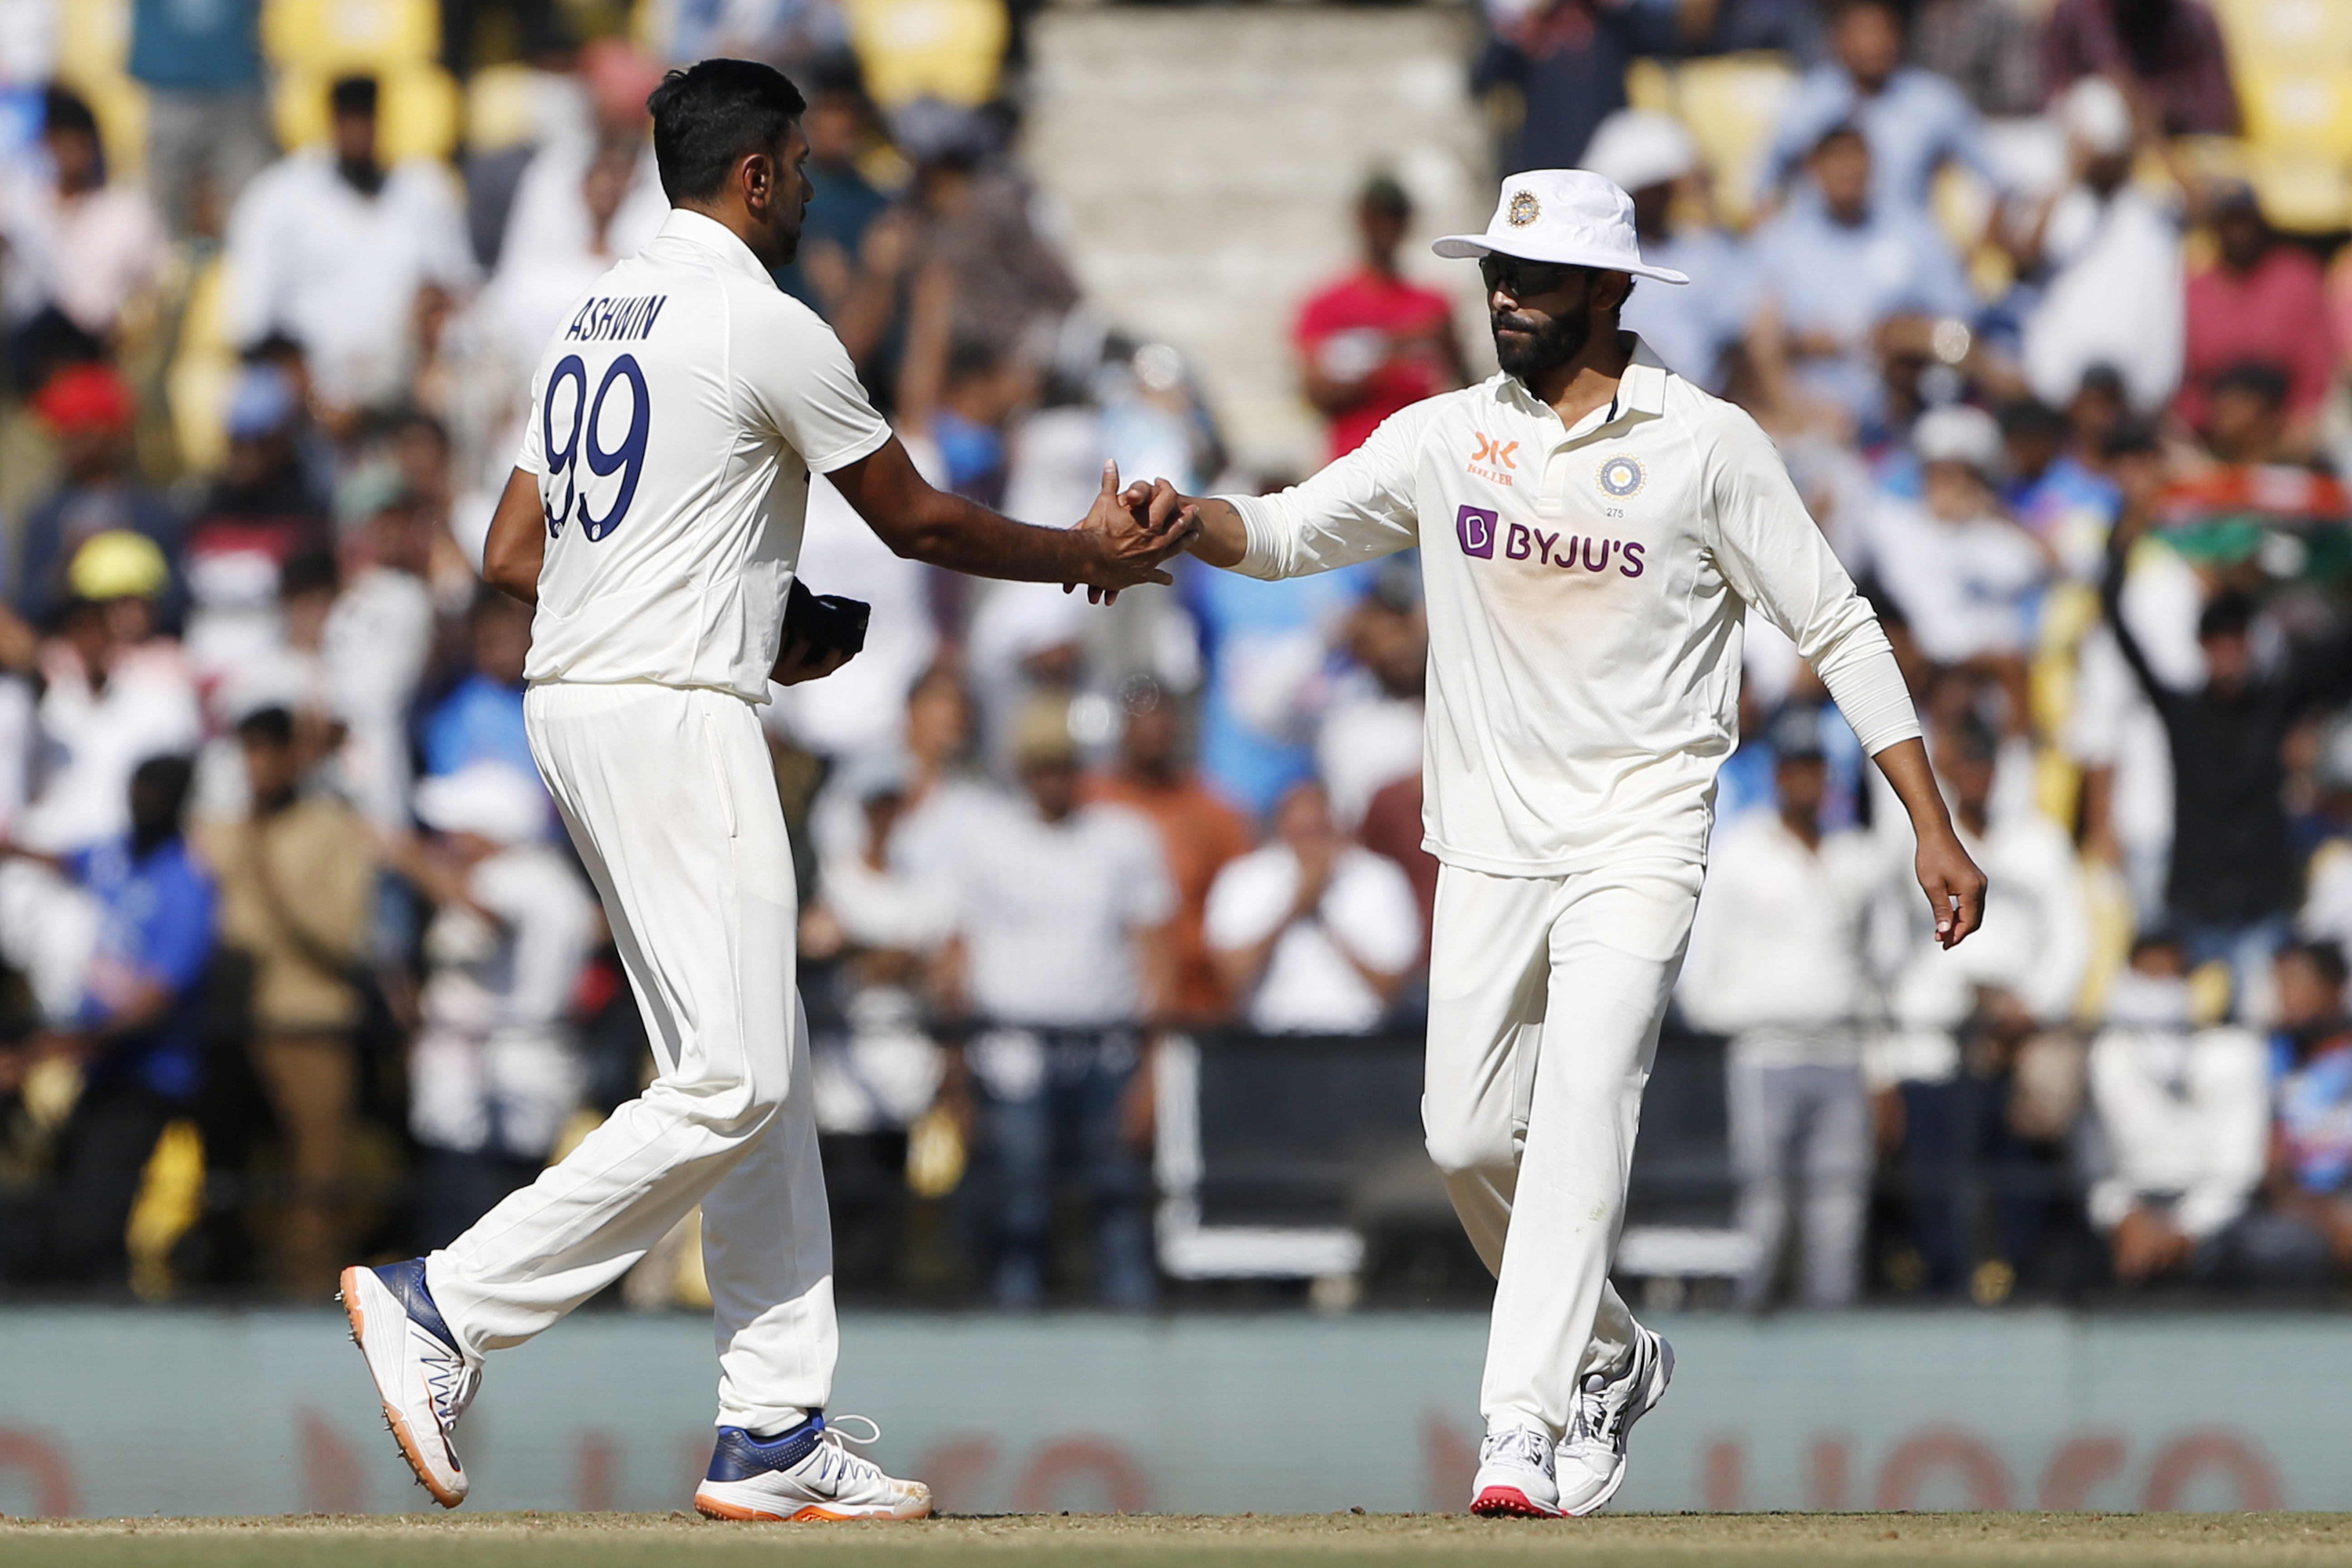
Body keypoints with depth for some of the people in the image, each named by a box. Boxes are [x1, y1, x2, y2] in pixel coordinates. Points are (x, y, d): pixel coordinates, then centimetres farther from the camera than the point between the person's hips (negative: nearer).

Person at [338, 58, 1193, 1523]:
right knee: (732, 1082, -12)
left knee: (758, 1073, 9)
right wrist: (1088, 556, 14)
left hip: (575, 702, 10)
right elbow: (918, 520, -2)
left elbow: (513, 552, 18)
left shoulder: (596, 320, 17)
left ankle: (778, 1435, 6)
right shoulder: (767, 327, -10)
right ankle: (447, 1304, -16)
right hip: (676, 718, -10)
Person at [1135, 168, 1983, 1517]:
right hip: (1491, 839, 4)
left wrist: (1934, 826, -6)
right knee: (1469, 1136, 3)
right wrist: (1186, 519, -19)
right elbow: (1290, 530, 5)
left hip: (1639, 834, -4)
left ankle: (1526, 1426, -27)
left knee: (1586, 1095, -22)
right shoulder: (1447, 437, 6)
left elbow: (1838, 628, -1)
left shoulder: (1707, 445, -4)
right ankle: (1611, 1356, 28)